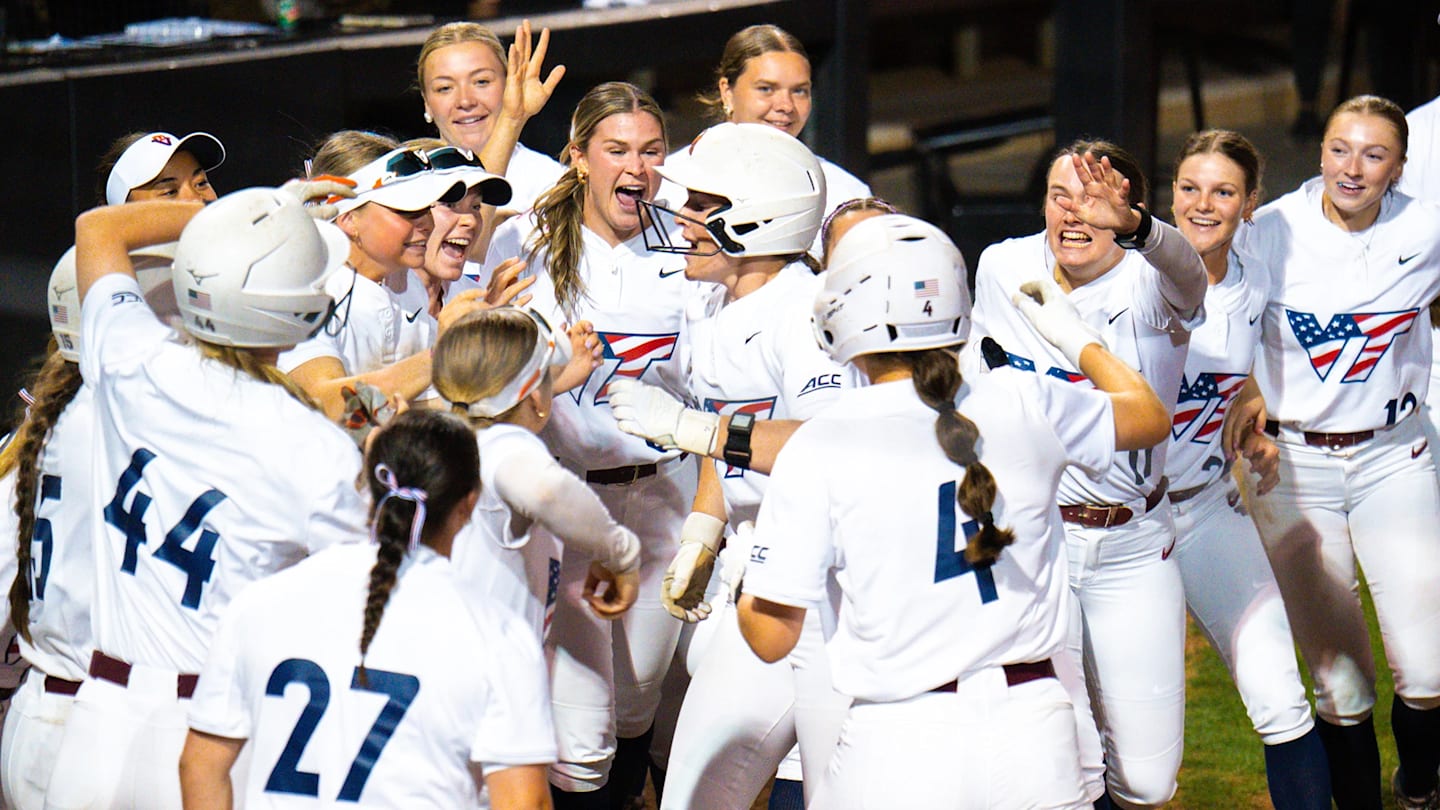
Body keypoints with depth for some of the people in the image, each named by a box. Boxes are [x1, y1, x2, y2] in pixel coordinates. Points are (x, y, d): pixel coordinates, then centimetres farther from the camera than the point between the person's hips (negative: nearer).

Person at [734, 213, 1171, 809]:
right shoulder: (1024, 404, 1)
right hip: (1035, 738, 2)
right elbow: (1149, 416, 22)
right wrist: (1074, 336, 38)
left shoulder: (818, 449, -7)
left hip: (901, 750, -2)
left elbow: (771, 635, -3)